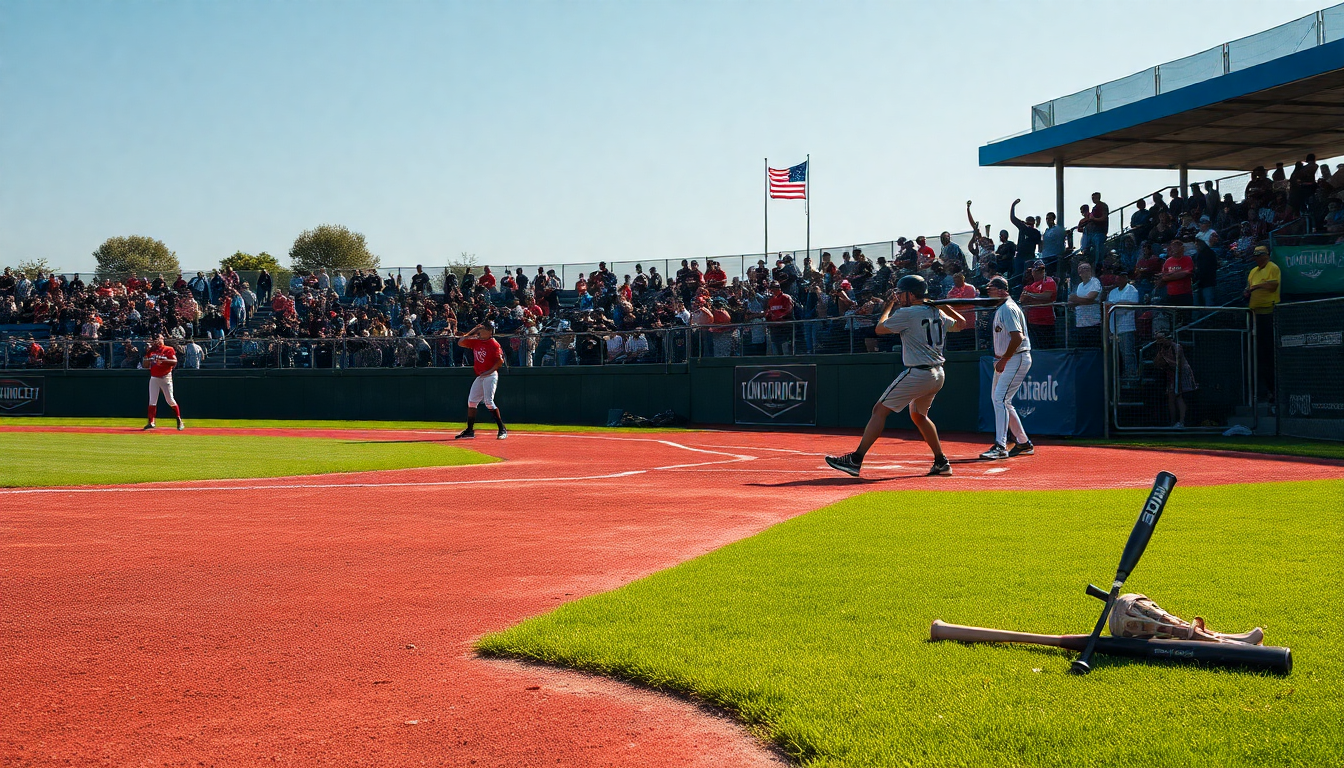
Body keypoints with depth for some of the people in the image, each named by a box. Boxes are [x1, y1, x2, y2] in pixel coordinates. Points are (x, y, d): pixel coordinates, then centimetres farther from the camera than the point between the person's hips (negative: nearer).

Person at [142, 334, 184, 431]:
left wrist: (163, 360, -23)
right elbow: (144, 364, 8)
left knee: (170, 400, -6)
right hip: (154, 378, 4)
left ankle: (179, 421, 3)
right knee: (152, 401, 0)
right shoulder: (151, 351, 12)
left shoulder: (168, 349, -2)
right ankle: (151, 422, 2)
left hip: (165, 378, -4)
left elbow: (175, 362, -12)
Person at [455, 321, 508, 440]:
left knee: (488, 402, -17)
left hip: (490, 376, -8)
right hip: (480, 377, 8)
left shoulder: (494, 344, -10)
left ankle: (503, 429, -12)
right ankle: (469, 431, 13)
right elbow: (460, 342, 11)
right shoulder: (476, 342, 11)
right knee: (471, 402, 6)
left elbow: (500, 361, -15)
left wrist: (489, 371, -19)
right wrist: (472, 332, 7)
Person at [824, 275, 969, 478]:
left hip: (917, 374, -8)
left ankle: (856, 460, -11)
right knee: (918, 414, 27)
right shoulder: (939, 314, 11)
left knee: (880, 410, -5)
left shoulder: (907, 313, -11)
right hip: (938, 375, 8)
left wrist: (889, 305, 11)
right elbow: (961, 324, 28)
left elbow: (880, 328, -1)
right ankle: (941, 462, 27)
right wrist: (944, 306, 23)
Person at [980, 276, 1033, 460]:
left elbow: (1017, 337, -24)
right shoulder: (1000, 309, 16)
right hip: (1005, 360, 11)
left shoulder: (1008, 309, -15)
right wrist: (999, 358, 14)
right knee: (998, 399, 14)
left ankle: (1000, 447, -20)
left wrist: (1003, 360, -20)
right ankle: (1023, 443, 22)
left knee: (1000, 398, -18)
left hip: (1016, 359, -11)